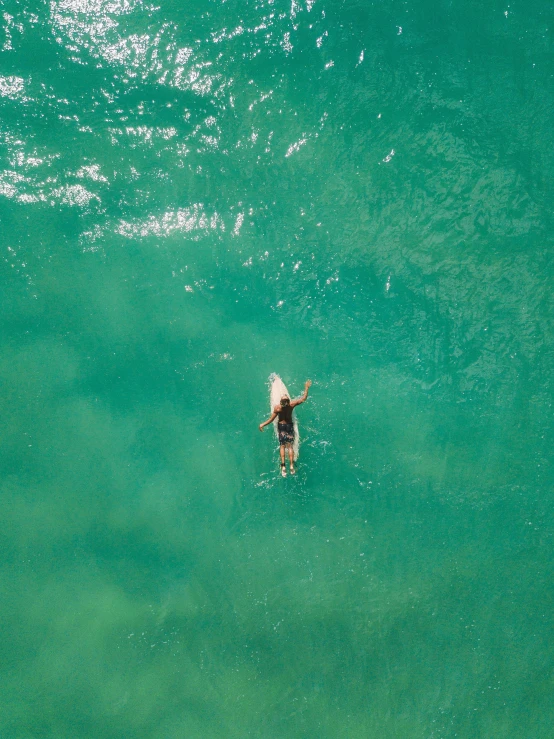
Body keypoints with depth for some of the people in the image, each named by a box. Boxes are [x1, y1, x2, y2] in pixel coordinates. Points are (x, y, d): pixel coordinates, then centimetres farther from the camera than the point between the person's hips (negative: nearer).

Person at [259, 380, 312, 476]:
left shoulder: (277, 408, -23)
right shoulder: (292, 404, -21)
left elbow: (271, 419, -15)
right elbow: (304, 398, -10)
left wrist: (262, 424, -2)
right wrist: (306, 388, -1)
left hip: (281, 426, -1)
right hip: (290, 425, 1)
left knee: (282, 446, 5)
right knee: (290, 446, 4)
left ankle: (283, 466, -6)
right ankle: (291, 466, -5)